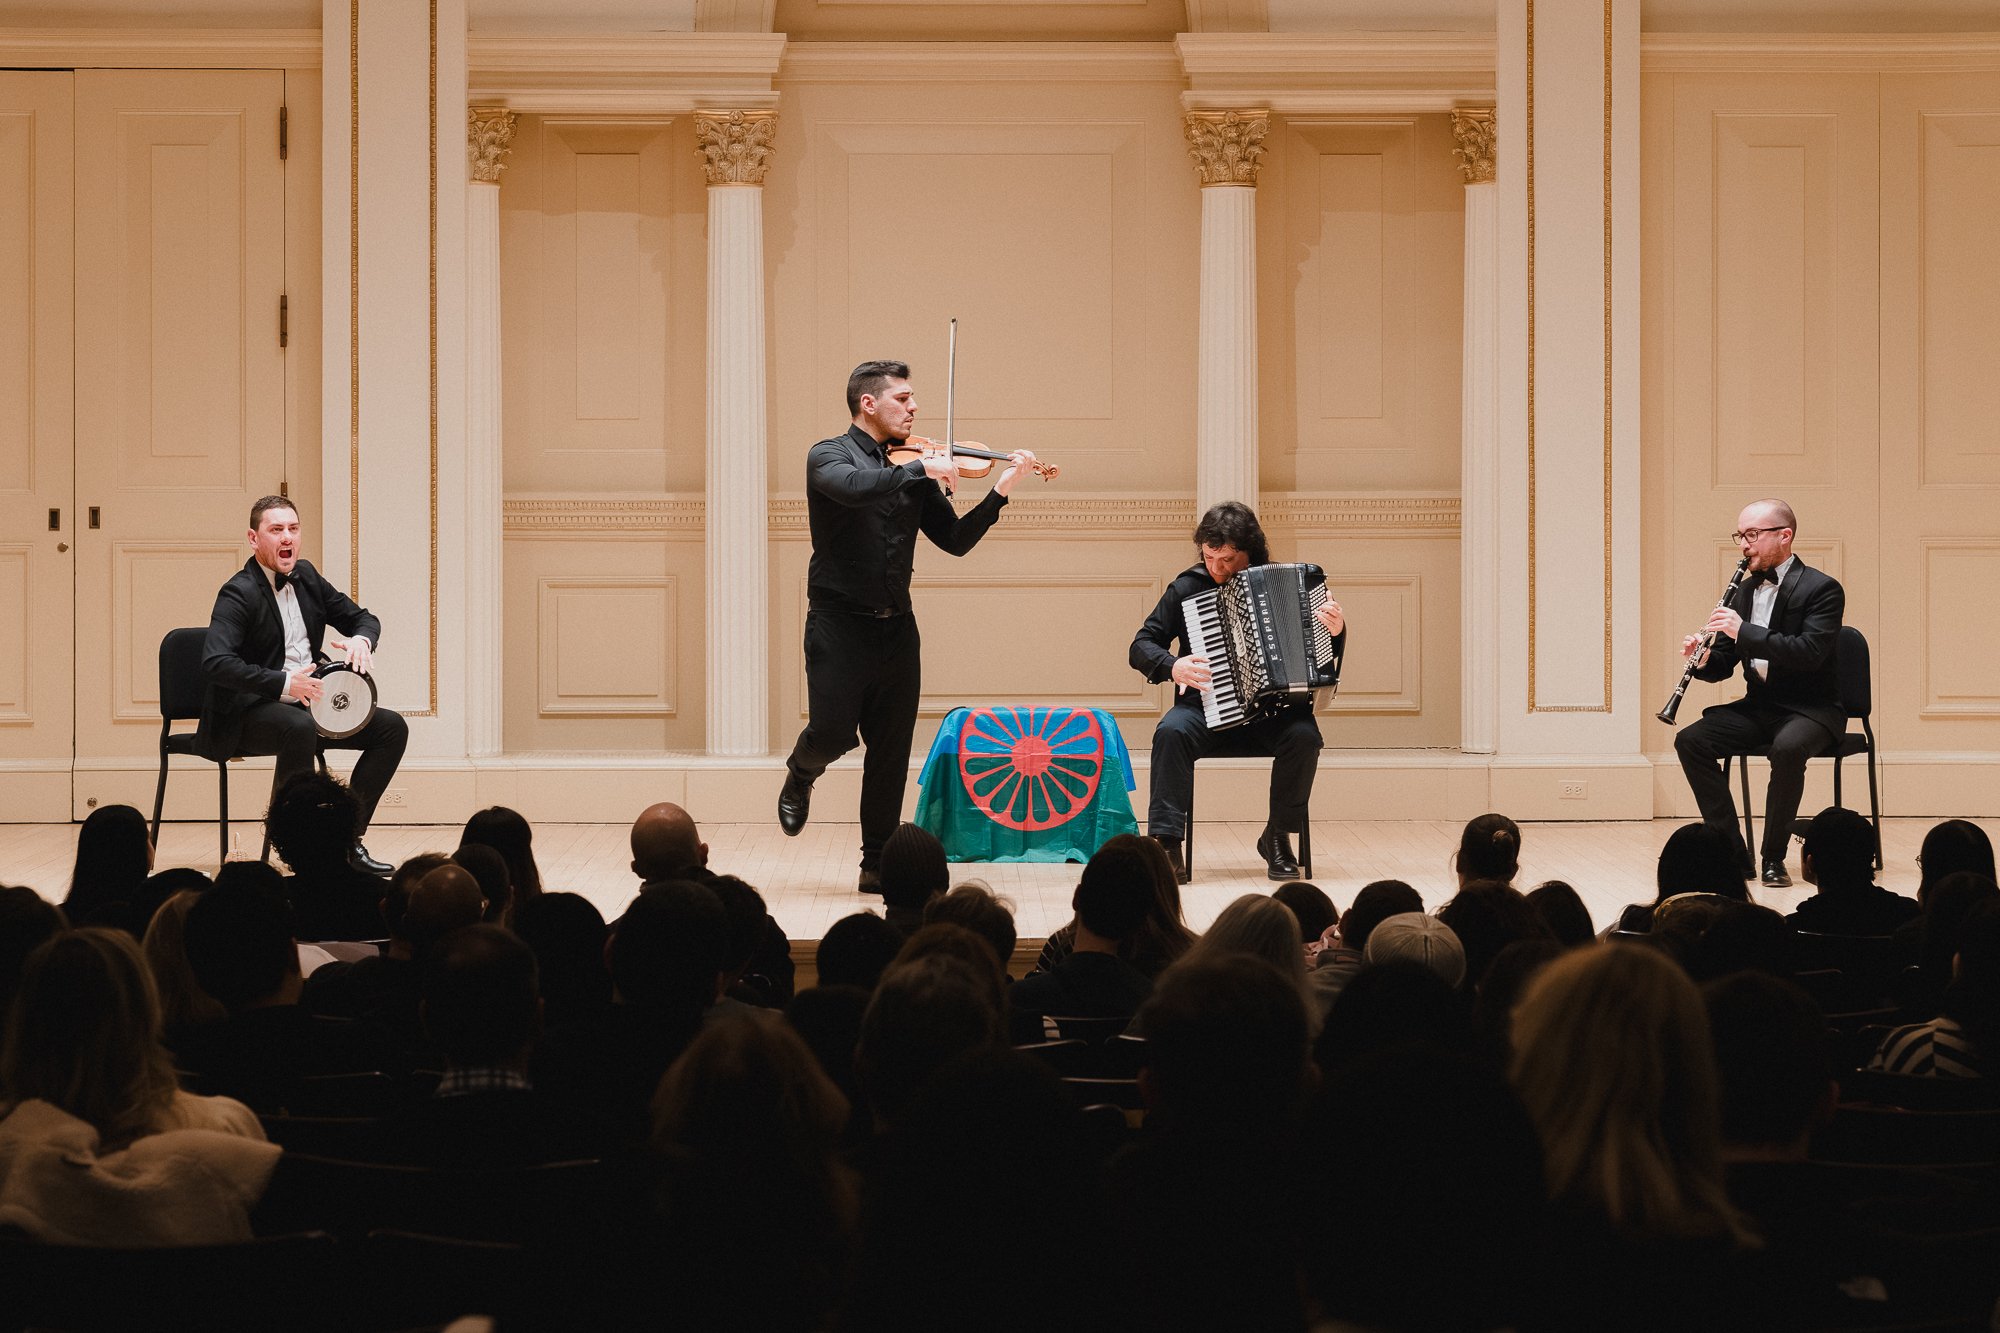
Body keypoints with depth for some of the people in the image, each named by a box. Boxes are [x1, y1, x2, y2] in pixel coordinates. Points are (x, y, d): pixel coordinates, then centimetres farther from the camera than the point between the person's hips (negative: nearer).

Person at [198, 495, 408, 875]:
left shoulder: (305, 577, 10)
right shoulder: (238, 594, -14)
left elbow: (362, 617, 18)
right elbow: (216, 662, -28)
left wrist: (361, 639, -8)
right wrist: (284, 684, -32)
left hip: (309, 700, 8)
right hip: (251, 712, -8)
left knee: (392, 727, -6)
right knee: (299, 726, -40)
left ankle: (347, 838, -5)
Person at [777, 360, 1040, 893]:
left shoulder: (913, 469, 11)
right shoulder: (828, 456, -3)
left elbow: (956, 540, 8)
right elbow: (855, 487, -27)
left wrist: (1001, 490, -3)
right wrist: (923, 468, -26)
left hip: (896, 627, 5)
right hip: (840, 623, -5)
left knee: (891, 752, 4)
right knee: (833, 733, -13)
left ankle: (878, 864, 13)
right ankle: (800, 776, 23)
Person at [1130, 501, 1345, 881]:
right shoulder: (1189, 586, 2)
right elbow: (1142, 645, 3)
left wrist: (1335, 632, -14)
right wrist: (1171, 667, -18)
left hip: (1274, 710, 0)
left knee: (1303, 735, -31)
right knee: (1171, 732, -32)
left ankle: (1277, 836, -11)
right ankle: (1167, 843, -32)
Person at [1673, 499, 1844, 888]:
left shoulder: (1821, 589, -10)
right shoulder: (1746, 590, 11)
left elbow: (1811, 652, -25)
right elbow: (1725, 664, 13)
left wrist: (1744, 631, -30)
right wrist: (1703, 659, -11)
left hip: (1810, 709, -6)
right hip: (1759, 706, 6)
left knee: (1788, 748, -38)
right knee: (1690, 740, -17)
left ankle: (1773, 858, -22)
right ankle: (1733, 853, -14)